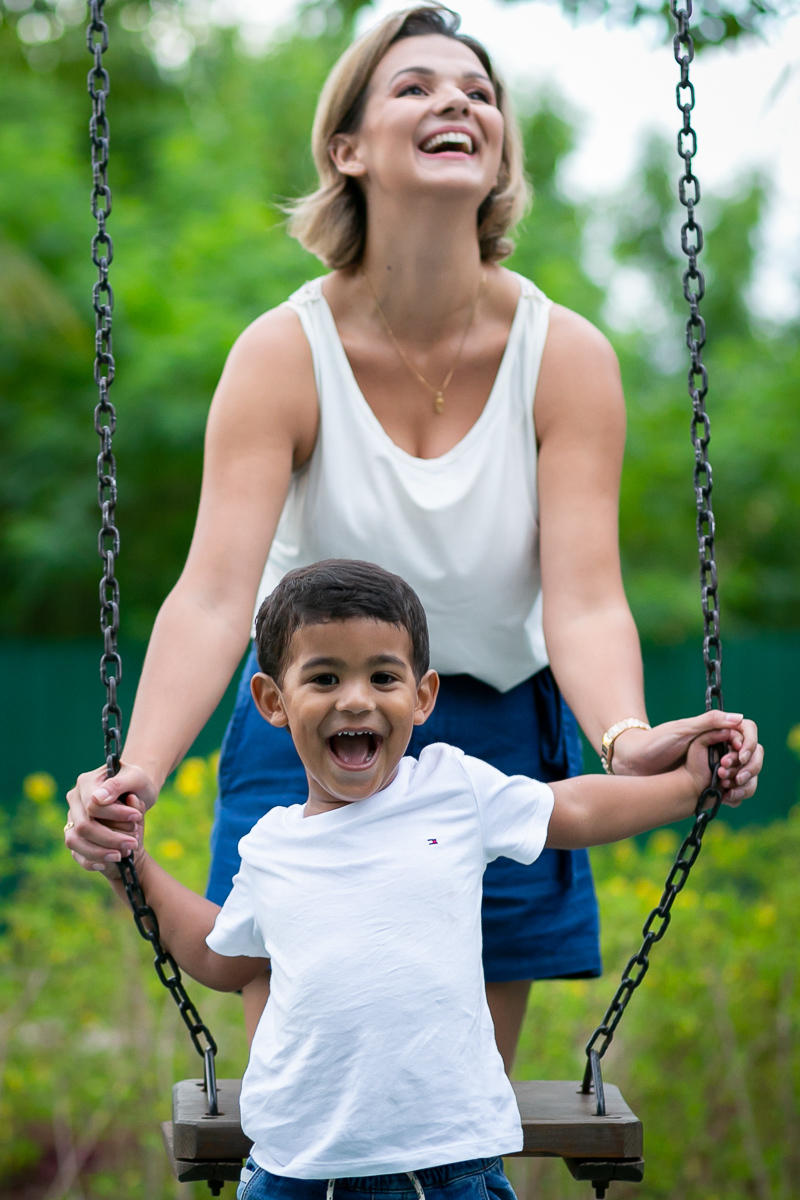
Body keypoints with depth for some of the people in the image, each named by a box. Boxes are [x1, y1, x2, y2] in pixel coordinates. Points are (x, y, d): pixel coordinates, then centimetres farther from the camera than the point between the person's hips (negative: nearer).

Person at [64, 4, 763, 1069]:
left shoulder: (567, 356, -12)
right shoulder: (284, 353, -15)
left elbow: (585, 600, -20)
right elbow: (215, 594, -24)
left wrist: (629, 740, -41)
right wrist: (138, 771, -41)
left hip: (495, 739, 1)